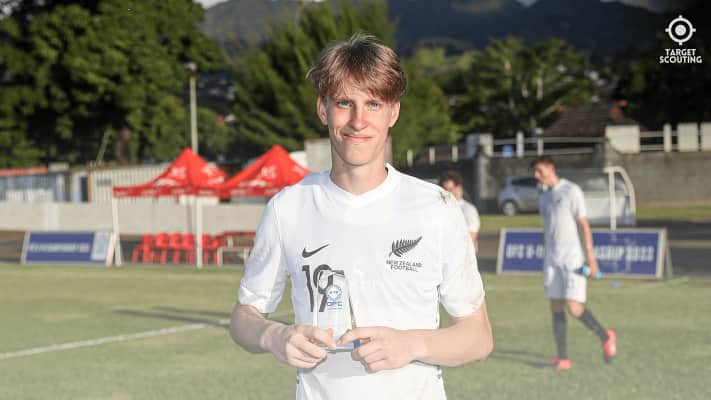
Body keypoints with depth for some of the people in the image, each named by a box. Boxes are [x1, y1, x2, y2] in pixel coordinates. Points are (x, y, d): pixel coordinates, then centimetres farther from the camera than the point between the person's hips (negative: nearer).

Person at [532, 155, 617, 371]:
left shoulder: (571, 191, -7)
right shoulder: (544, 198, 15)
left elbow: (584, 224, -10)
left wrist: (590, 256, -16)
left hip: (573, 260, -7)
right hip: (552, 261, 7)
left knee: (574, 308, -14)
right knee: (556, 308, 1)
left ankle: (605, 337, 10)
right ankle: (563, 359, 4)